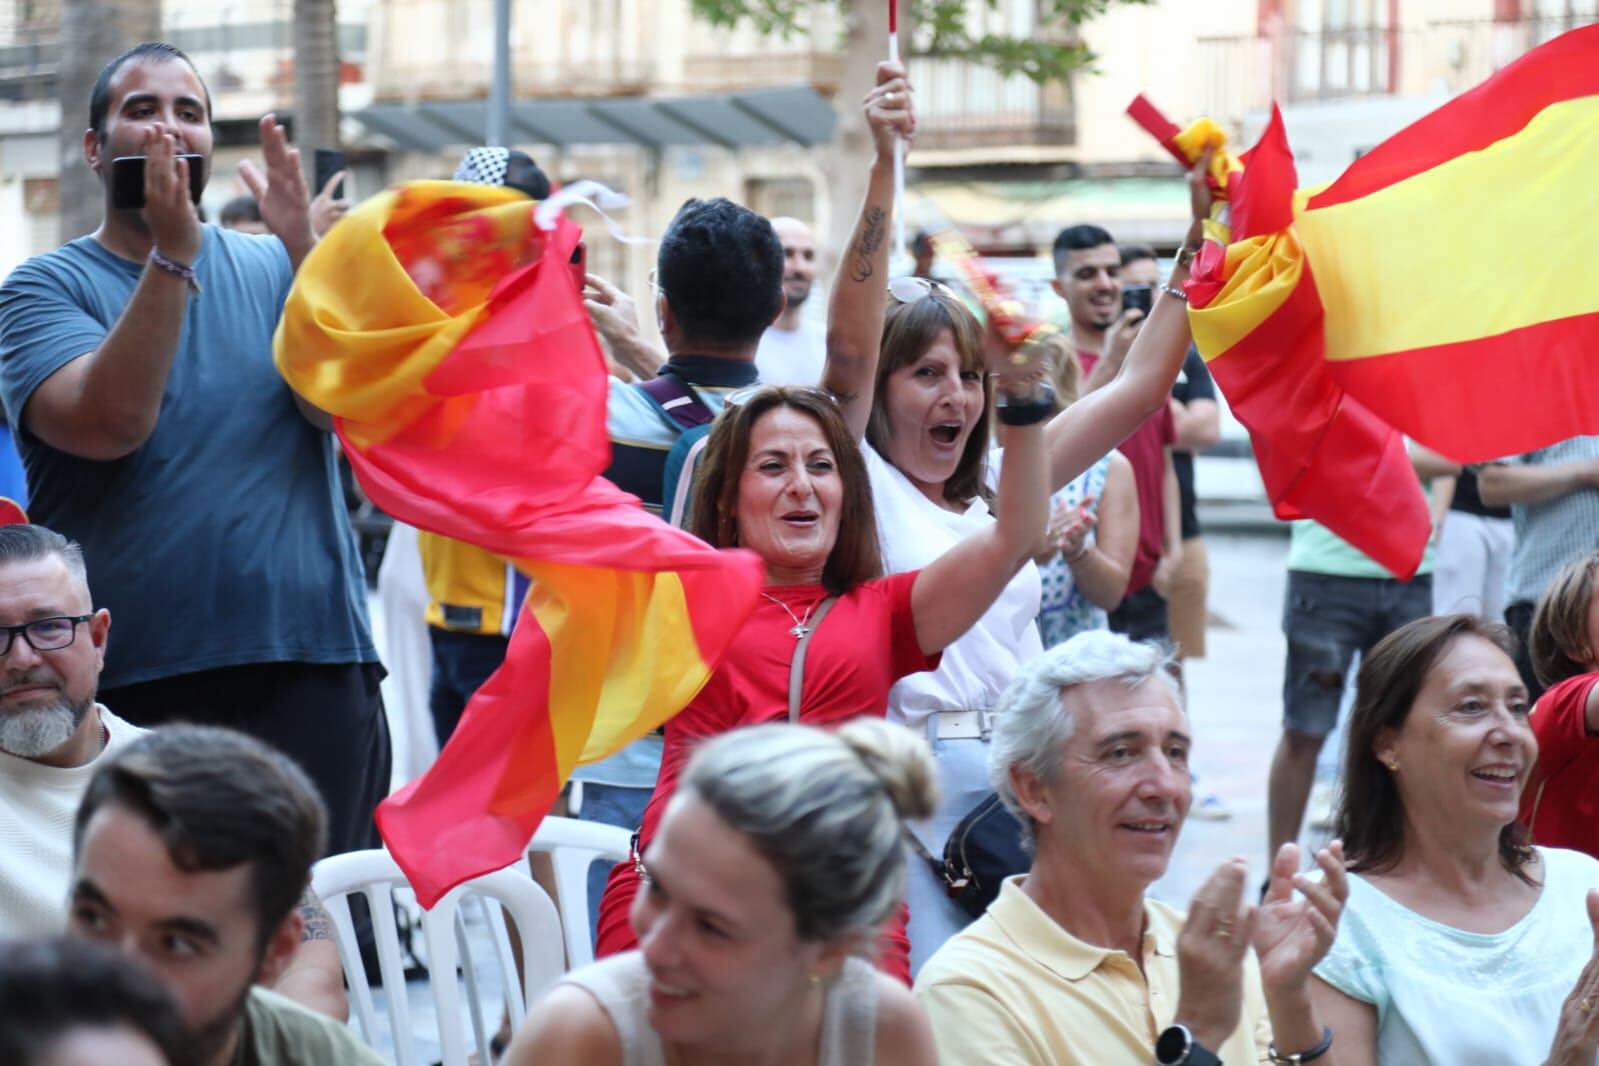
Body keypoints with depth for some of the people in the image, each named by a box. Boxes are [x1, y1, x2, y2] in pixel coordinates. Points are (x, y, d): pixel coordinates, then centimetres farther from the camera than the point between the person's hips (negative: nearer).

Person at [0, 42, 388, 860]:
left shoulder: (275, 270, 10)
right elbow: (108, 424, -14)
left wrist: (303, 248, -18)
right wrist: (171, 256, -20)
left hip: (308, 670, 2)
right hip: (128, 684, -1)